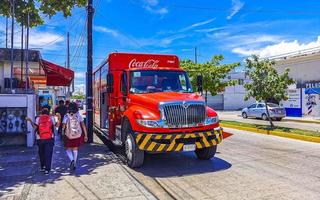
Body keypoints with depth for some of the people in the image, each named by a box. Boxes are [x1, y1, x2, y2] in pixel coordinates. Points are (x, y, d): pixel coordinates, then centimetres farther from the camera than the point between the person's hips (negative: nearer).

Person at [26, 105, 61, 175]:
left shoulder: (38, 118, 1)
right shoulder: (51, 118, -1)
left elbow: (35, 127, -7)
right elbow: (57, 125, -8)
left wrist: (30, 120, 1)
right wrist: (59, 118, -1)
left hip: (40, 139, 2)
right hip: (49, 139, -1)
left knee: (41, 153, 18)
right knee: (48, 154, 1)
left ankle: (42, 167, 27)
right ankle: (47, 169, -3)